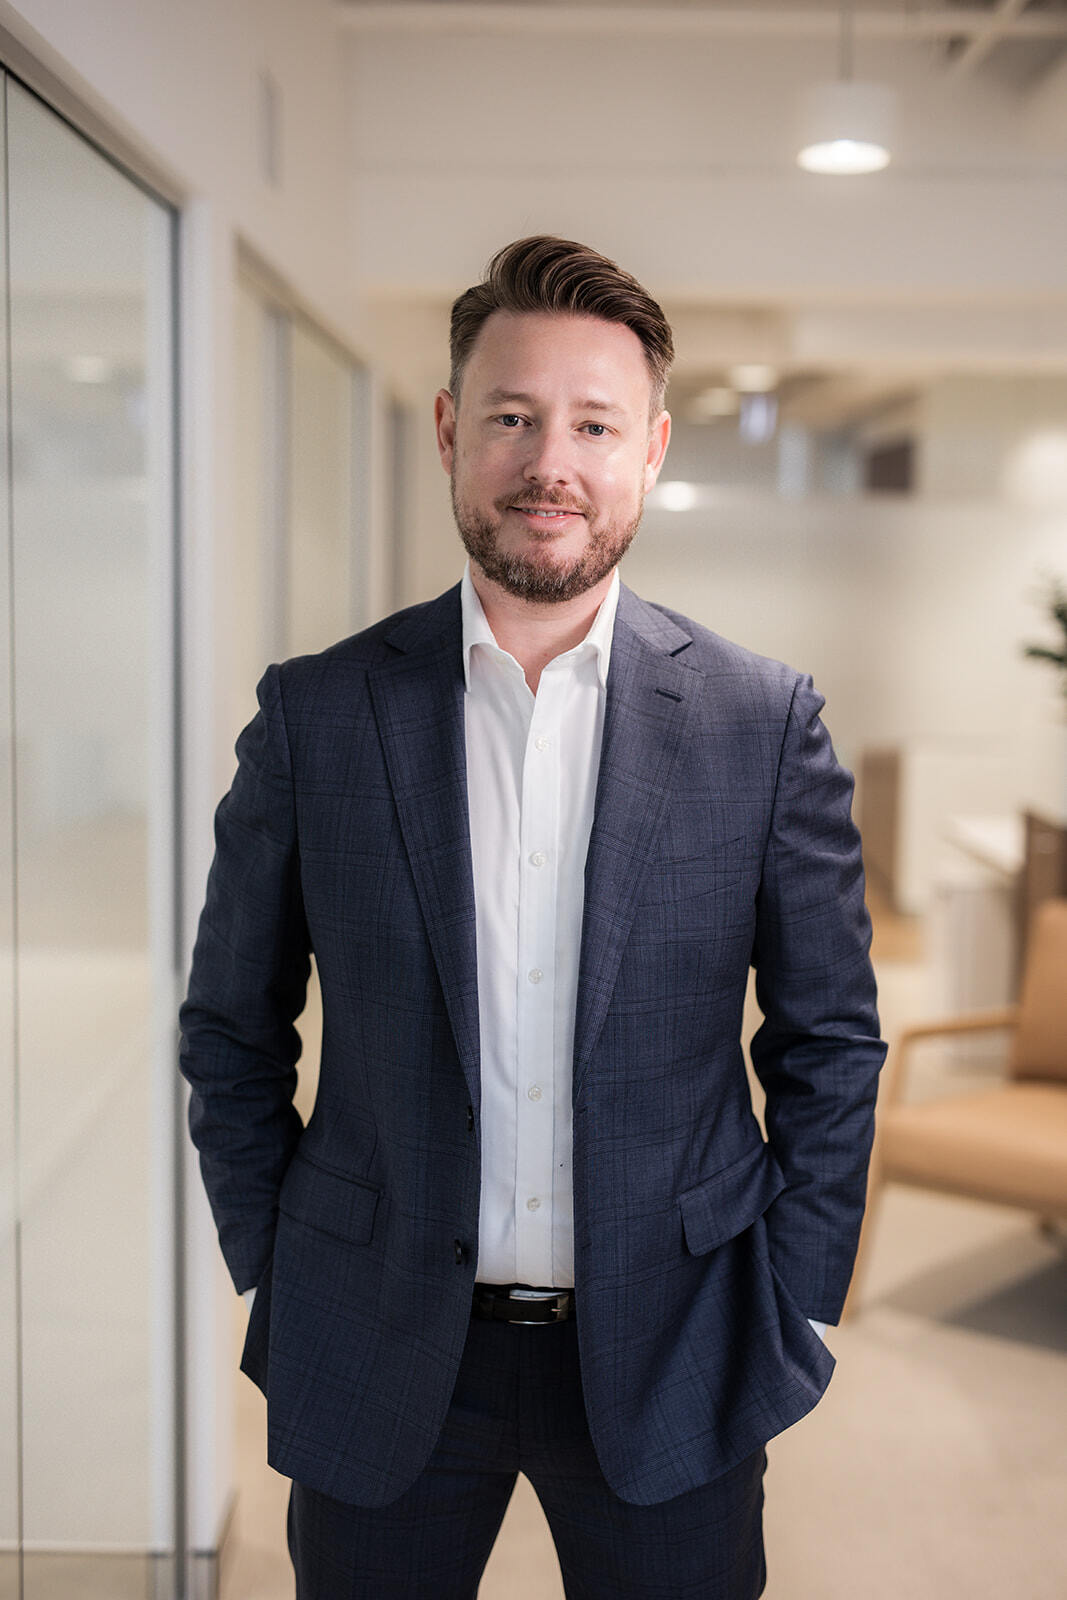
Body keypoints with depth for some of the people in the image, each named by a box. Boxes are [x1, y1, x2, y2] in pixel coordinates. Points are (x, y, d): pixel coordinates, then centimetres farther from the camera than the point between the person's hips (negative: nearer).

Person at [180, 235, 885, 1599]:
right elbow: (230, 1031, 4)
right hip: (378, 1360, 1)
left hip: (670, 1362, 0)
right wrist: (275, 1281, 1)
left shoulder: (765, 721, -4)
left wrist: (793, 1314, 0)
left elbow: (831, 1042, 2)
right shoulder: (316, 715, -4)